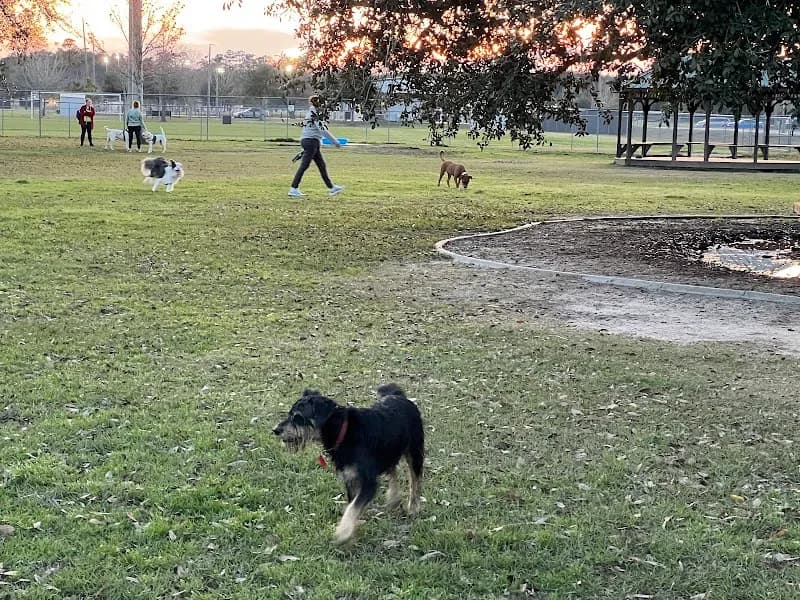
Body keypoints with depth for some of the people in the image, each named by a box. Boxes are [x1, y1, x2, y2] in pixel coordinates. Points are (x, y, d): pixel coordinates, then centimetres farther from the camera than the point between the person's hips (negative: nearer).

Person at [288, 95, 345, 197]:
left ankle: (331, 188, 15)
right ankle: (293, 189, -4)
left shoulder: (310, 113, 14)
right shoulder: (314, 114, -15)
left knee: (322, 165, 11)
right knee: (304, 165, -7)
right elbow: (322, 130, -19)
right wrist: (335, 142, -15)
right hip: (311, 141, -10)